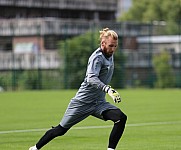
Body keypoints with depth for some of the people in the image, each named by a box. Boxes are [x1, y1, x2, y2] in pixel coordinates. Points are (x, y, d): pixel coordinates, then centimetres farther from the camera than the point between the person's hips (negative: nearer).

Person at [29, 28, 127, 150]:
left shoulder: (109, 55, 6)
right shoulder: (97, 57, -19)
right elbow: (91, 78, -37)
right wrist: (108, 89, -50)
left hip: (99, 103, 7)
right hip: (83, 102, -7)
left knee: (121, 118, -19)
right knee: (61, 130, 5)